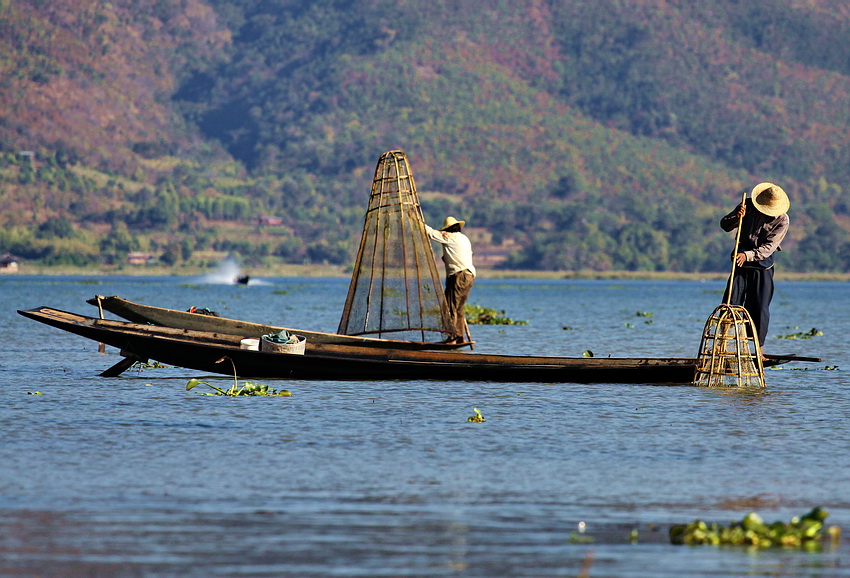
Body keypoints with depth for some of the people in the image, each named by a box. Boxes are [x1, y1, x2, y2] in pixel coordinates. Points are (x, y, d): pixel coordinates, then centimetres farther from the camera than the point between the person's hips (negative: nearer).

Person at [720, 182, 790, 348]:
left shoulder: (782, 220, -11)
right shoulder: (748, 206, -3)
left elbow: (769, 247, -18)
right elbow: (725, 225, -1)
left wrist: (748, 255, -31)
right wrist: (736, 217, -23)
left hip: (763, 265, -2)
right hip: (742, 261, 2)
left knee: (760, 308, -3)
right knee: (730, 302, -4)